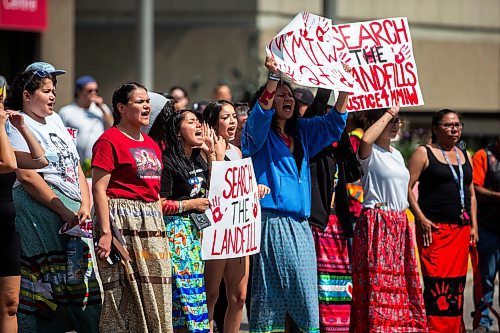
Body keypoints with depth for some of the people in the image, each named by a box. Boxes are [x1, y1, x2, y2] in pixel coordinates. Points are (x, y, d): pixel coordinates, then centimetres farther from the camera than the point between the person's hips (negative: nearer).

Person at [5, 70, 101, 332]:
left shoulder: (55, 120, 22)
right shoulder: (18, 125, -2)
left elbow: (76, 168, 19)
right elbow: (27, 176, -13)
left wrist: (85, 206, 3)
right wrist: (63, 211, -17)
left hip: (73, 211, 8)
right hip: (38, 209, -8)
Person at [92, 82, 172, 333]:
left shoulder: (151, 145, 18)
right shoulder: (109, 141, -7)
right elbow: (99, 189, -13)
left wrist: (160, 226, 18)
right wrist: (105, 232, -20)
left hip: (152, 222, 8)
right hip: (122, 220, -8)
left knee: (154, 294, 6)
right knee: (124, 292, -8)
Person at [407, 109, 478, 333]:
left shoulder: (464, 156, 18)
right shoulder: (424, 153, 0)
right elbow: (407, 186, -6)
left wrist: (473, 225, 15)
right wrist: (421, 219, -14)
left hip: (461, 229, 6)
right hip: (434, 228, -6)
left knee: (457, 285, 4)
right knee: (438, 285, -13)